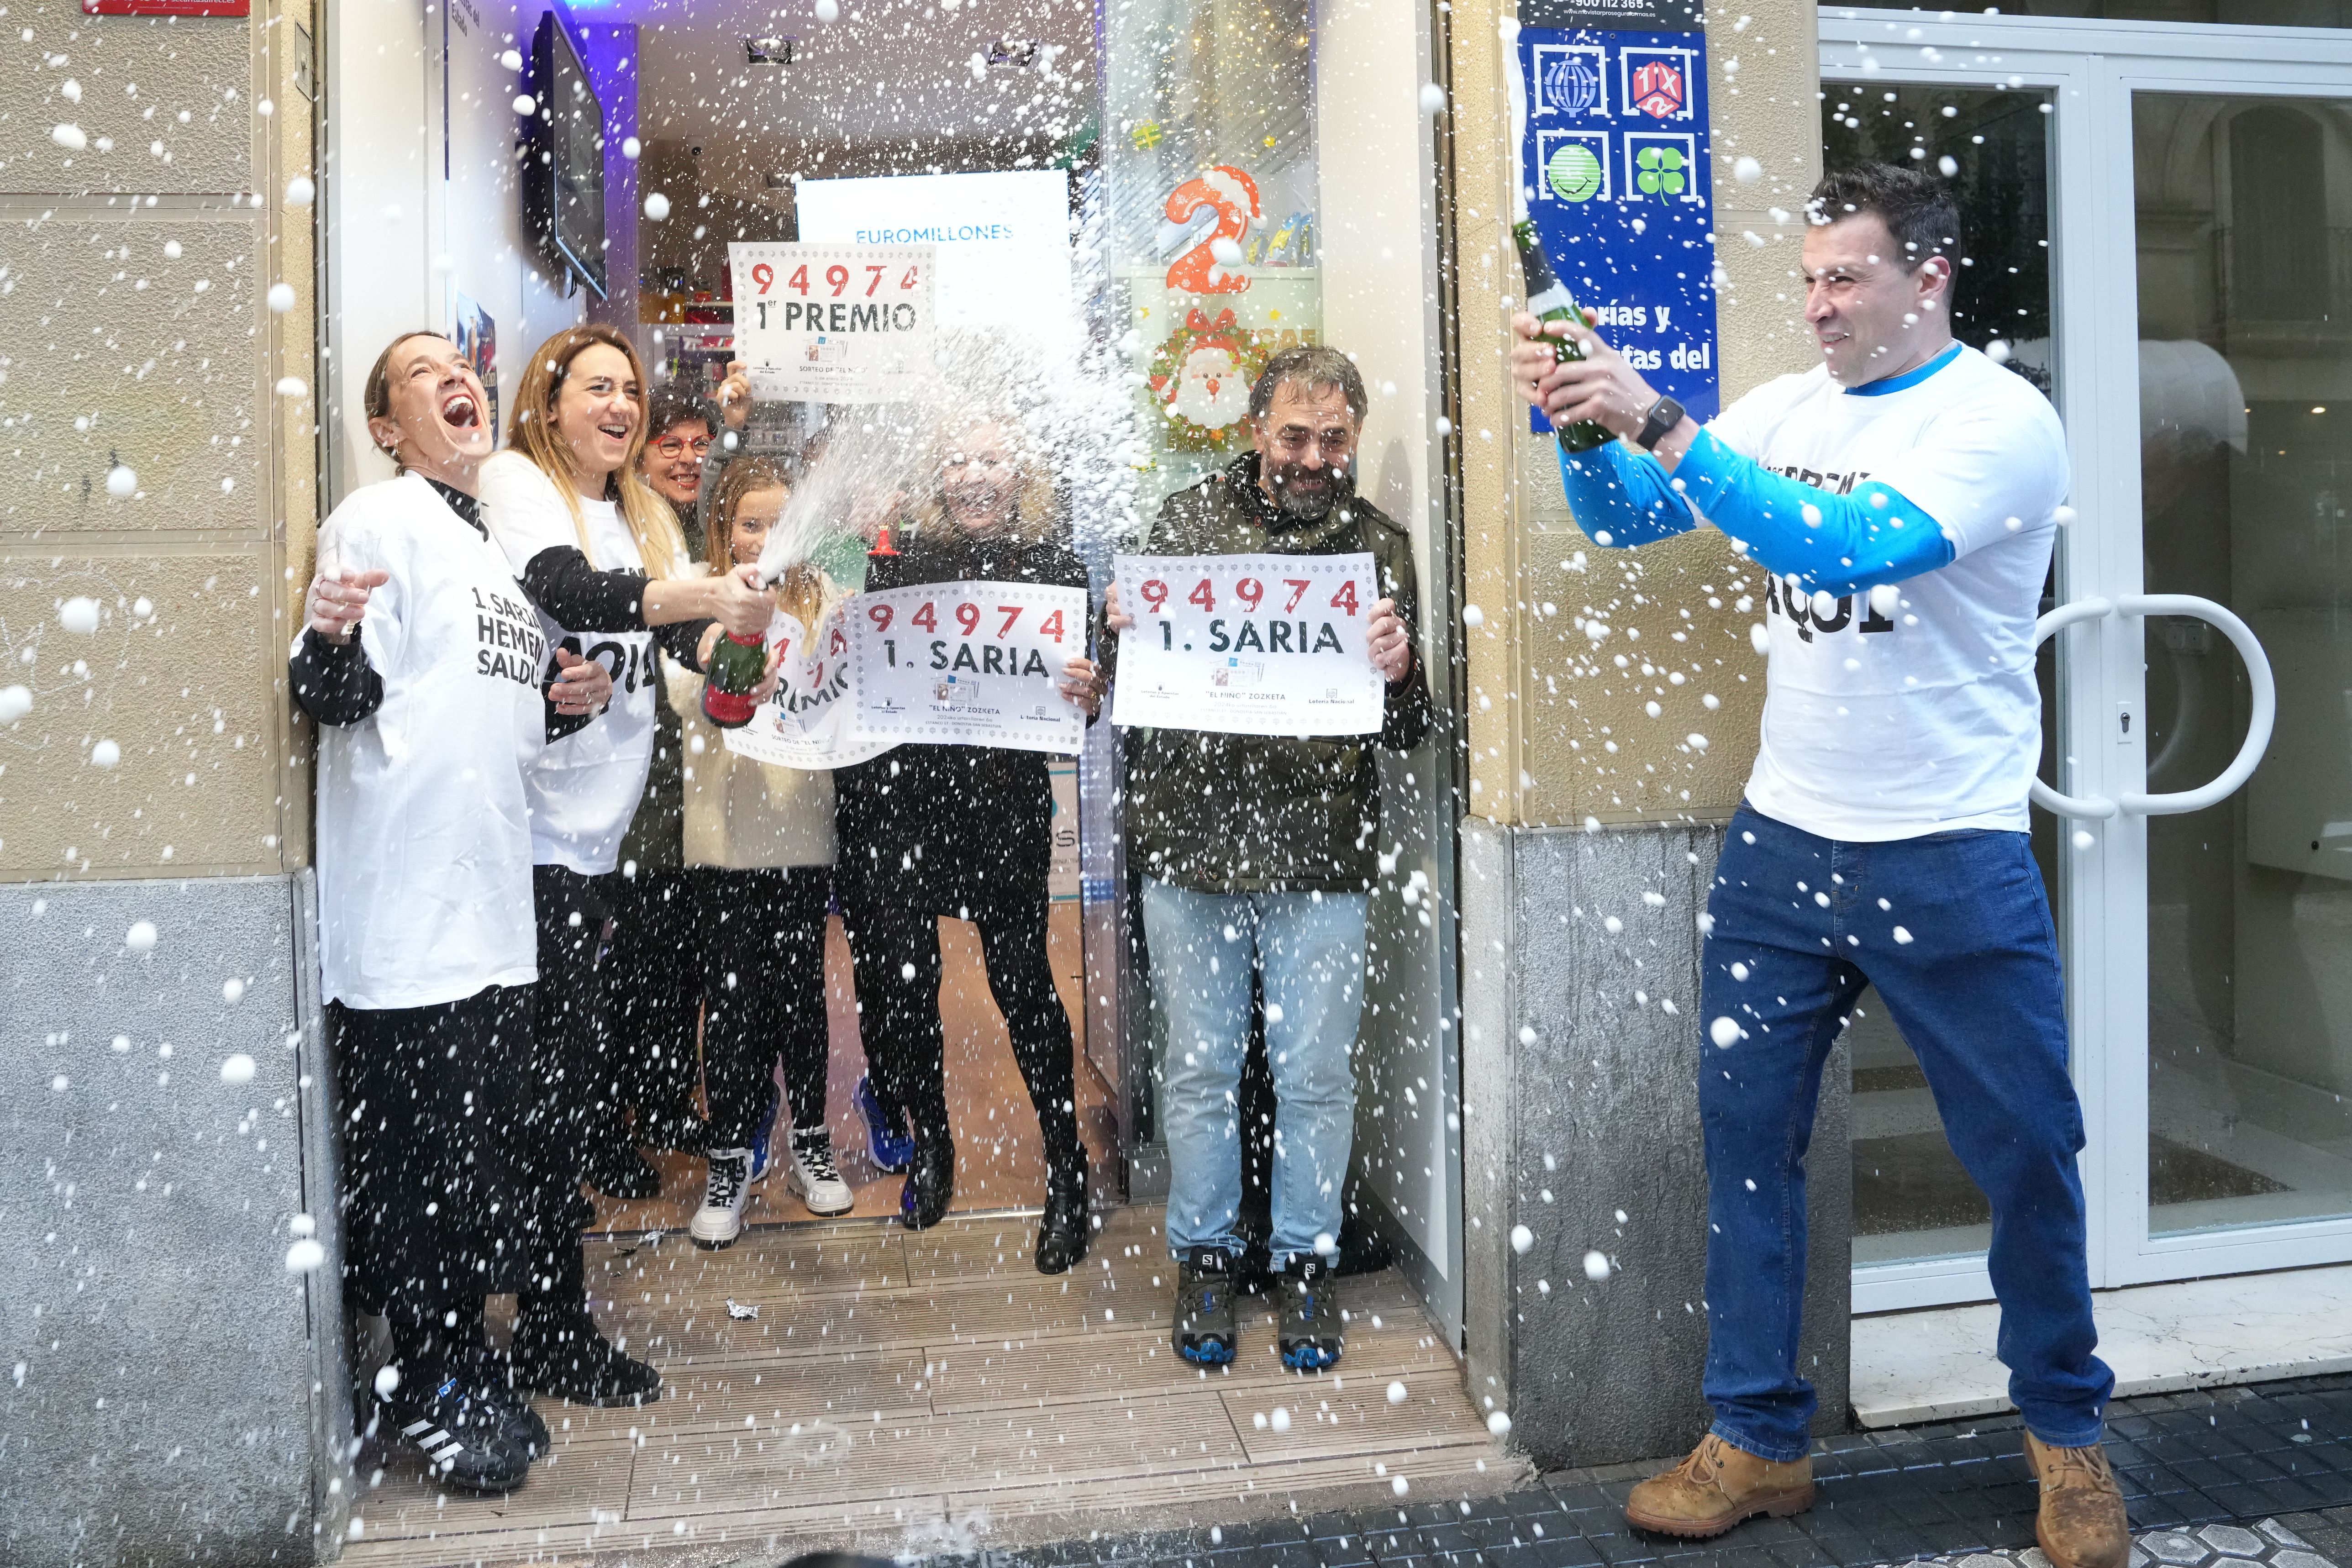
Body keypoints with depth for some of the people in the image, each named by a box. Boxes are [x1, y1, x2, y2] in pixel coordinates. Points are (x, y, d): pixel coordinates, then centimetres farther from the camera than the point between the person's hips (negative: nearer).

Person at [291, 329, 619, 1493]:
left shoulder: (495, 545, 21)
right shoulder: (379, 519, -4)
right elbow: (343, 698, -11)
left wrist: (564, 707, 8)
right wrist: (327, 643, -32)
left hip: (488, 893, 8)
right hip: (403, 890, -8)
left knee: (492, 1131, 15)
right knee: (418, 1142, -2)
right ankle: (431, 1382, 11)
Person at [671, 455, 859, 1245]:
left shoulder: (821, 596, 7)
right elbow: (688, 697, -13)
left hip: (804, 827, 1)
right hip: (725, 831, -1)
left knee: (802, 989, 8)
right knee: (732, 999, 2)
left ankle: (810, 1143, 25)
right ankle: (730, 1162, 15)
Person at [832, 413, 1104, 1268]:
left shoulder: (1054, 567, 5)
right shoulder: (895, 558, 9)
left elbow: (1082, 690, 1)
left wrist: (1086, 696, -21)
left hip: (1005, 802, -2)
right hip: (897, 797, 2)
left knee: (1022, 981, -1)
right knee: (902, 982, 8)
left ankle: (1067, 1169, 15)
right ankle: (930, 1147, 32)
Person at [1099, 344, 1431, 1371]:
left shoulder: (1378, 546, 4)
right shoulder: (1186, 519, 5)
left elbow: (1407, 734, 3)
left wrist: (1397, 676, -19)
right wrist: (1119, 632, -10)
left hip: (1319, 856, 0)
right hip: (1189, 838, 1)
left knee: (1317, 1074, 7)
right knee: (1200, 1068, 10)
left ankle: (1307, 1259, 27)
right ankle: (1205, 1257, 28)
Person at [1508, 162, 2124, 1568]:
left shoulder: (2002, 419, -10)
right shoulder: (1787, 408, 8)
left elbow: (1848, 547, -27)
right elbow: (1631, 519, 6)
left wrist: (1661, 423, -29)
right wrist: (1588, 423, -13)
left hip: (1952, 858, -4)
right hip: (1784, 840, 5)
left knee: (2025, 1149, 8)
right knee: (1747, 1132, 7)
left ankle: (2066, 1429, 33)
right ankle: (1759, 1440, 22)